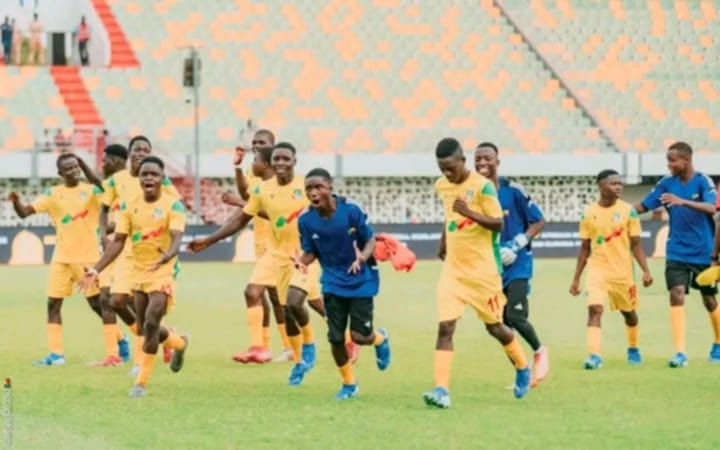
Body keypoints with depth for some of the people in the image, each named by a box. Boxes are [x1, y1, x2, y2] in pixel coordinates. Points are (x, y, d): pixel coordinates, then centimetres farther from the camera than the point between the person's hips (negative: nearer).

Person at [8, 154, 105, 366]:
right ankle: (56, 354, 2)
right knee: (53, 303, -1)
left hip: (88, 256, -3)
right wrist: (16, 201, -23)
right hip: (61, 257, 3)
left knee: (97, 303, 1)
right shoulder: (52, 194, 3)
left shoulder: (92, 190, -4)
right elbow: (25, 212, -3)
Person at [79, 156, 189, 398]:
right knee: (145, 329, 14)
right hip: (138, 273, 5)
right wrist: (96, 270, -7)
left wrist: (165, 257, -45)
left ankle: (142, 382, -6)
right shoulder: (129, 206, 1)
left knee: (151, 324, -17)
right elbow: (118, 242, 2)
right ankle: (180, 343, 45)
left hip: (162, 273, -5)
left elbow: (176, 240, -23)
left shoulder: (173, 205, -11)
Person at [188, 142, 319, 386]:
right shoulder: (262, 190, -1)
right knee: (287, 310, 8)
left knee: (293, 303, -23)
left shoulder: (307, 186, -12)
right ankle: (299, 362, 26)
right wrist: (208, 240, 1)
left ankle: (309, 341, 6)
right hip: (282, 257, 4)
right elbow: (241, 219, 6)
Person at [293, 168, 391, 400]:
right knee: (335, 337, -1)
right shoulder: (306, 220, -12)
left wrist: (362, 258, -31)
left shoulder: (351, 210, -20)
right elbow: (310, 252, -2)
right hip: (332, 282, 3)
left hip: (361, 280, -3)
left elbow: (371, 239, -10)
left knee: (360, 336, -7)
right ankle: (349, 384, 23)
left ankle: (380, 338, 32)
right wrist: (301, 261, -26)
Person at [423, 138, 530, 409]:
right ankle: (441, 390, -17)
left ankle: (522, 369, 38)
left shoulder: (483, 186, -15)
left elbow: (498, 224, -15)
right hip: (453, 269, 4)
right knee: (445, 327, -11)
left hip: (482, 270, -4)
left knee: (494, 326, 11)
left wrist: (470, 213, -28)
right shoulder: (441, 186, 5)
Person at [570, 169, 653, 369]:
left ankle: (633, 349, 40)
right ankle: (594, 355, -23)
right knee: (594, 309, -20)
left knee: (629, 312, 15)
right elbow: (585, 248, 7)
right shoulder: (589, 213, -1)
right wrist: (576, 278, 7)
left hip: (622, 271, 0)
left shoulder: (628, 210, -5)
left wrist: (645, 271, -12)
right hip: (598, 269, 0)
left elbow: (636, 244, -1)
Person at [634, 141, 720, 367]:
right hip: (677, 253, 2)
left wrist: (683, 201, -41)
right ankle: (680, 353, -19)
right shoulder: (667, 183, -1)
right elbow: (643, 206, 3)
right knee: (677, 295, -15)